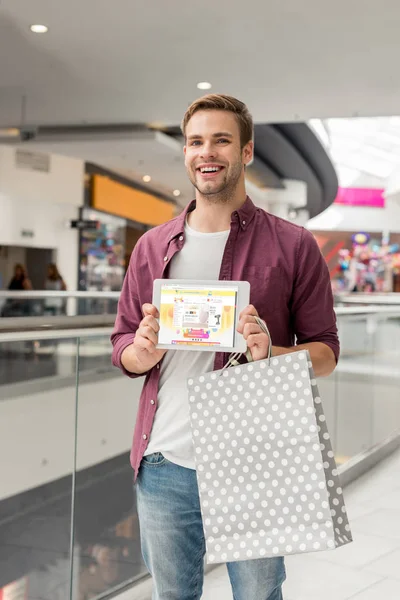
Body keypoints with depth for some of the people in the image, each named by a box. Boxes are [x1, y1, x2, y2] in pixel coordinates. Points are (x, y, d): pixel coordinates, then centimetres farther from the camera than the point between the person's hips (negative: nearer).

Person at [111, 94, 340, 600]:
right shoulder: (152, 247, 8)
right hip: (165, 464, 3)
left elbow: (325, 352, 0)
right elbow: (121, 346, 12)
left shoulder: (293, 246, -1)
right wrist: (143, 352, -11)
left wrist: (270, 355, -21)